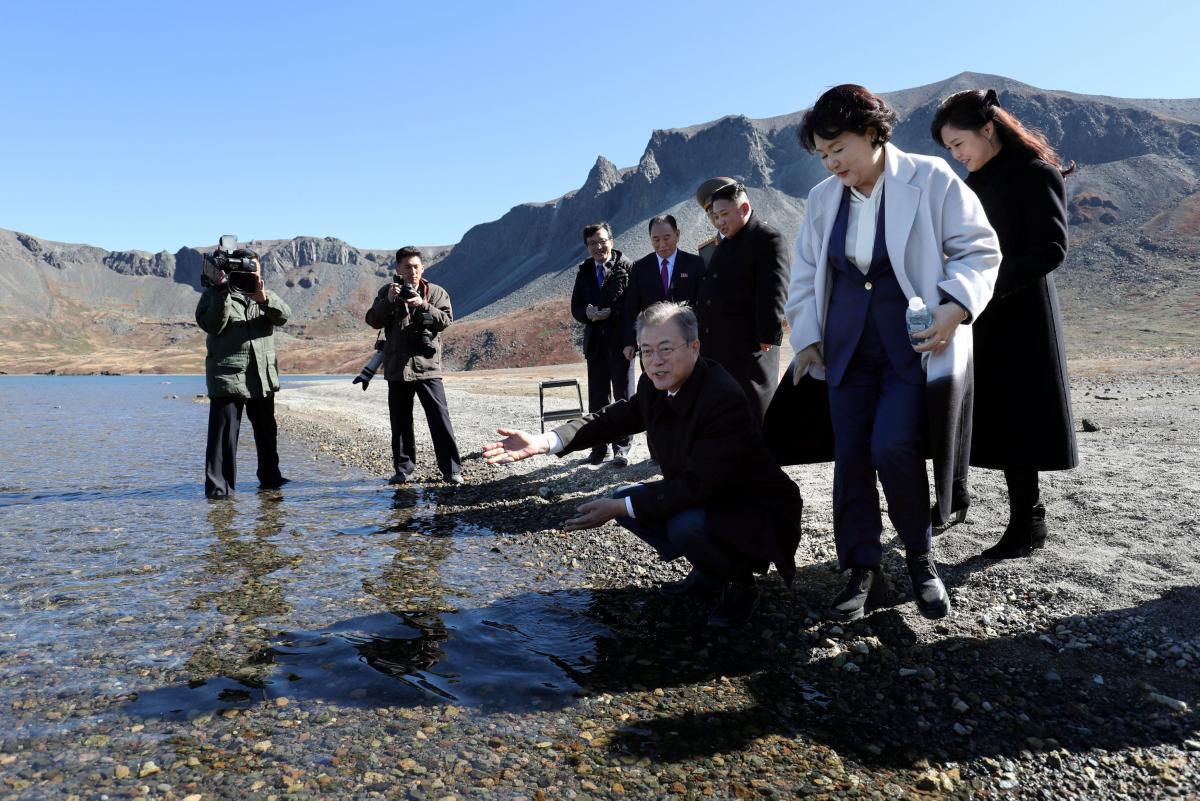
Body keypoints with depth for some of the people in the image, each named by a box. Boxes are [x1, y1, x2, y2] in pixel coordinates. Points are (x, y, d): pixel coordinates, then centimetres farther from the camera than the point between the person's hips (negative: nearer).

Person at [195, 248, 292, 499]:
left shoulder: (264, 294, 12)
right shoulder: (214, 294, 2)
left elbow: (283, 315, -6)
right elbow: (212, 325, -13)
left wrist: (264, 298, -24)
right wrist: (222, 292, -20)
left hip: (263, 377, 5)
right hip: (227, 377, -4)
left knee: (267, 431, 15)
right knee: (223, 433, -7)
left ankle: (270, 477, 30)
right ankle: (218, 486, -2)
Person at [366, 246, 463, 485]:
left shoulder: (436, 292, 5)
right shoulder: (387, 292, 9)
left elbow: (446, 319, -7)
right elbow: (373, 320, 0)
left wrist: (423, 305, -20)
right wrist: (388, 301, -14)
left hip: (427, 366, -2)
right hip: (397, 367, 2)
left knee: (440, 418, -4)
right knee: (400, 421, 10)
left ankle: (451, 469, 1)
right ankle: (403, 468, 21)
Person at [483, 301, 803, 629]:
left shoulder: (726, 398, -30)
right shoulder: (656, 386, -6)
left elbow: (697, 484, -31)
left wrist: (621, 508, -32)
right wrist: (542, 442, -17)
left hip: (756, 514, -8)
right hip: (699, 499, 8)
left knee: (684, 526, -33)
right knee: (625, 498, 2)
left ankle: (739, 585, 0)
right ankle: (708, 573, 16)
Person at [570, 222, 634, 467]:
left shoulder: (626, 267, -5)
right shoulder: (584, 271, 11)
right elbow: (576, 307, 10)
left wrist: (611, 313, -21)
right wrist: (587, 313, -11)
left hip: (620, 341, -5)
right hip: (595, 342, 5)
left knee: (623, 396, 4)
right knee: (597, 398, 10)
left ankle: (622, 447, 12)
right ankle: (599, 446, 20)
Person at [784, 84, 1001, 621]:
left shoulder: (931, 179, -4)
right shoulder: (823, 198, 9)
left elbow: (980, 250, -2)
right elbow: (805, 275, 16)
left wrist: (955, 306, -18)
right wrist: (807, 338, 7)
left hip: (915, 344, -4)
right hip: (848, 348, 5)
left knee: (894, 447, -17)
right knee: (850, 456, 0)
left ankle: (920, 557, 10)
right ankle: (863, 574, 13)